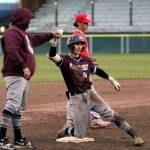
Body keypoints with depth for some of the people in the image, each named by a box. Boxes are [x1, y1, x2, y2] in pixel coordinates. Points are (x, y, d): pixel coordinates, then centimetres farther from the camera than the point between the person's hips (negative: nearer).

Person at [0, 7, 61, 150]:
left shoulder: (22, 33, 23)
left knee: (19, 108, 14)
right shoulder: (12, 33, -11)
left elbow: (35, 39, 41)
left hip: (23, 77, 11)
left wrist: (51, 35, 47)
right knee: (12, 105, -19)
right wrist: (23, 66, -29)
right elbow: (11, 52, -26)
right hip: (15, 75, -11)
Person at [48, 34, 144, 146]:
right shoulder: (65, 60, -8)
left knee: (111, 114, -13)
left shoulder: (86, 60, 7)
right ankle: (64, 132, 32)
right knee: (80, 135, 1)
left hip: (90, 93, 3)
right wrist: (55, 39, -38)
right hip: (76, 98, -3)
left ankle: (134, 136, -13)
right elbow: (52, 56, -26)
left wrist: (112, 80, 18)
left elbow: (97, 70, 20)